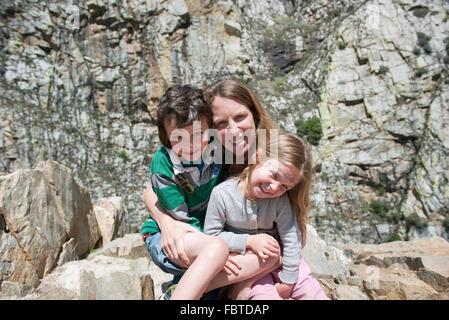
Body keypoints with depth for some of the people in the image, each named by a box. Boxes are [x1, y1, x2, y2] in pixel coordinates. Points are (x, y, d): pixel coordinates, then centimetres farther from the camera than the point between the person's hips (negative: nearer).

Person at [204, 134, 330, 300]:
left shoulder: (281, 200, -20)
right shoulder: (221, 194, -21)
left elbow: (291, 240, -15)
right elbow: (211, 234, -14)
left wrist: (287, 282, -11)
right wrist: (249, 241, -21)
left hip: (277, 258, 1)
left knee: (311, 291, -4)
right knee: (264, 293, -20)